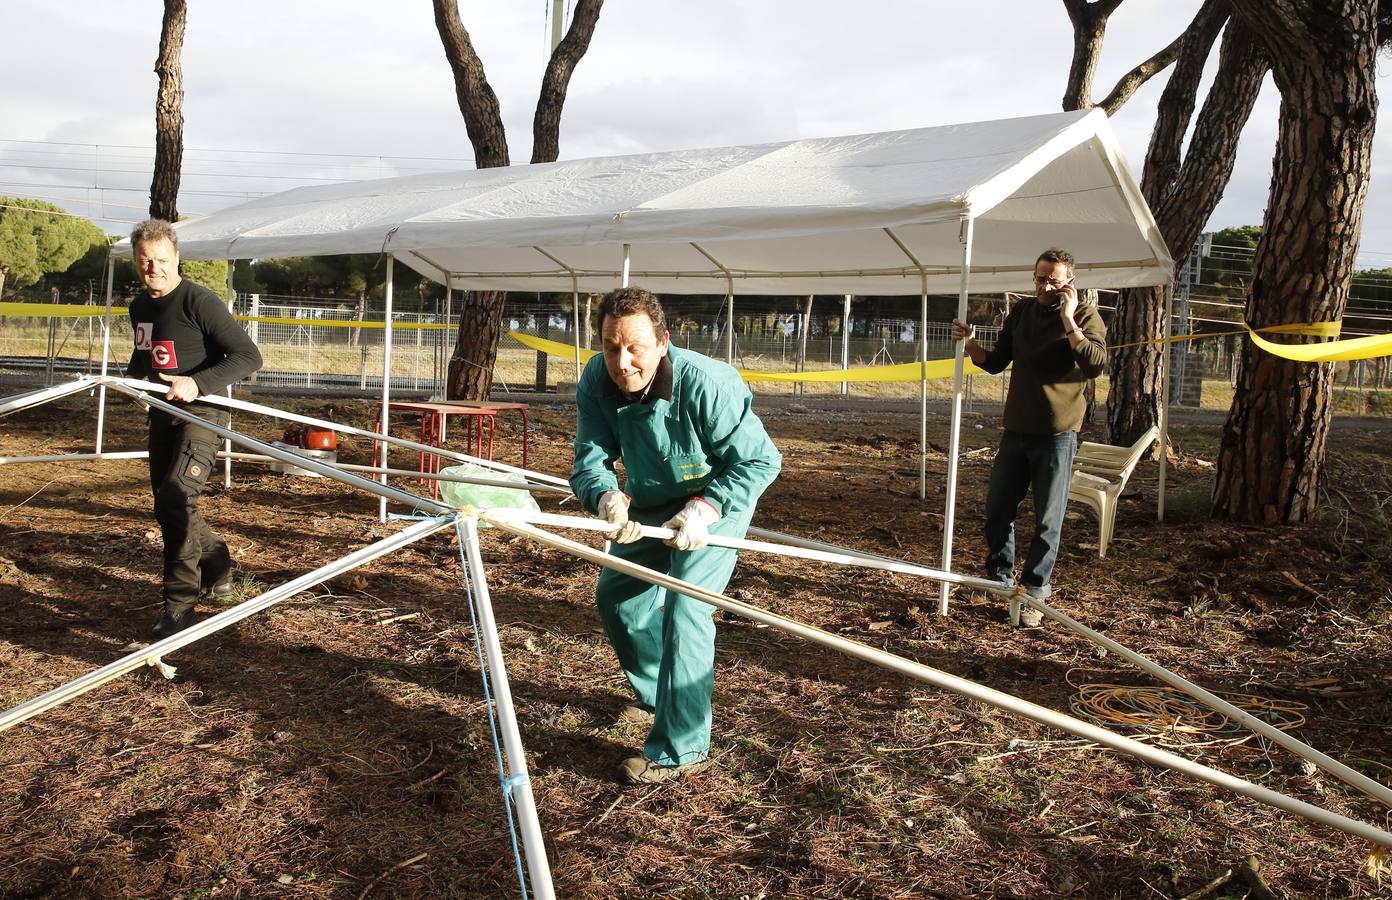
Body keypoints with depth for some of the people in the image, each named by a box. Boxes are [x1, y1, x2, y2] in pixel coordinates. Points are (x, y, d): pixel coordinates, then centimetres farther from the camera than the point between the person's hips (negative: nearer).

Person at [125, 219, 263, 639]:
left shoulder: (198, 301, -15)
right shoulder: (139, 307, 11)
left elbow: (248, 356, -20)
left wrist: (198, 383, -28)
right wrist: (130, 378, 10)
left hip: (199, 414, -9)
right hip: (161, 416, 9)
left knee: (175, 497, -21)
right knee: (168, 505, 14)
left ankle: (179, 604, -14)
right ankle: (218, 573, 33)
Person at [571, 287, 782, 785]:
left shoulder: (706, 383, -34)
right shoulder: (597, 381, -20)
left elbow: (761, 460, -27)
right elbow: (590, 458, -20)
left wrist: (703, 508, -37)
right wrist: (606, 496, -44)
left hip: (715, 502, -6)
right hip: (650, 504, 7)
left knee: (684, 607, -20)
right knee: (616, 594, 14)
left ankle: (679, 748, -10)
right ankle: (658, 697, 38)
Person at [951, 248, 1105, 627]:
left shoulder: (1086, 315, -7)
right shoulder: (1022, 311, 8)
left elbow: (1095, 365, -23)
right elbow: (996, 362, 13)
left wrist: (1069, 320, -25)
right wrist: (970, 344, -5)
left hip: (1056, 434, -5)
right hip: (1016, 428, 5)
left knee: (1047, 519, 1)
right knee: (998, 508, 10)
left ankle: (1033, 593, 12)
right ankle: (1000, 576, 29)